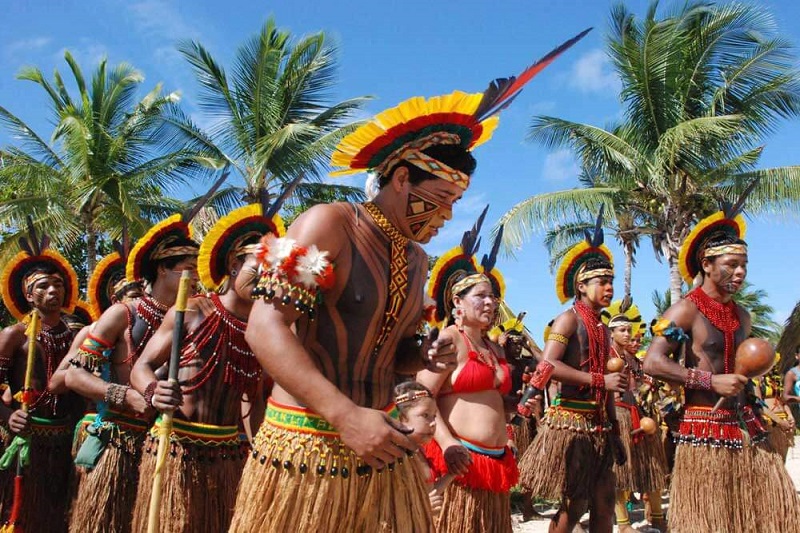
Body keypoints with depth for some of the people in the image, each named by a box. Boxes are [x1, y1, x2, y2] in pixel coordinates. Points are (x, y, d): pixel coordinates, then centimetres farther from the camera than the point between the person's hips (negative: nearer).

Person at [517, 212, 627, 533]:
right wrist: (600, 380, -20)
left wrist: (613, 427, 16)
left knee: (604, 503, 7)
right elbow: (549, 366, -21)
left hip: (598, 425, 8)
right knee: (574, 505, -3)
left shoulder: (602, 328, 16)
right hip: (570, 421, -8)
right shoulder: (569, 319, -7)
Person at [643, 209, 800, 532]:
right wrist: (712, 382, -19)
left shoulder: (742, 317, 15)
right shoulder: (687, 309, -9)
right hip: (705, 430, -7)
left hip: (744, 428, 7)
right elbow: (653, 363, -19)